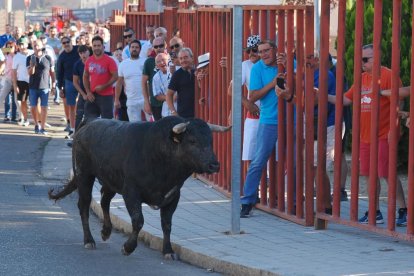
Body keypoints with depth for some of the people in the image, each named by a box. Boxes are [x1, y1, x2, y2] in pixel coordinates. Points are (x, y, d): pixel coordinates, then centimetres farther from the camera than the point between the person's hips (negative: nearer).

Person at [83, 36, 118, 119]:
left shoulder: (109, 60, -7)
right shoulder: (89, 61, 9)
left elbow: (115, 76, -11)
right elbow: (85, 77, 16)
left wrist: (103, 86, -19)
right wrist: (88, 92, 5)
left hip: (106, 96, -5)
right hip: (92, 96, 5)